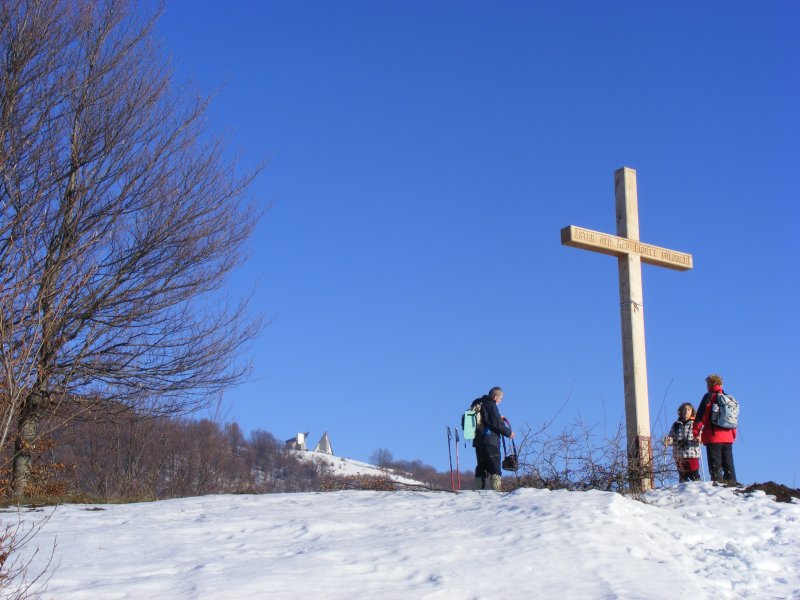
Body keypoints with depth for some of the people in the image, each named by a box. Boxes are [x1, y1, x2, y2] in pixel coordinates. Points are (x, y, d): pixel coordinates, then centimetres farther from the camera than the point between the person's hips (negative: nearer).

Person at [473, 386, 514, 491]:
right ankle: (496, 489, -16)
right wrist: (509, 432, 0)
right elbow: (497, 424, -13)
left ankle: (479, 489, 8)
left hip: (478, 440, 8)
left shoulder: (479, 404, 16)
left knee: (481, 467, 11)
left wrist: (498, 418, 22)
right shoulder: (491, 405, -9)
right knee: (495, 467, -7)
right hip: (490, 441, -8)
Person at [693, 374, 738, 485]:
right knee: (728, 462, 12)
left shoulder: (709, 397, -5)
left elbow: (701, 416, -10)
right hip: (728, 437, 6)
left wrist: (695, 432, -5)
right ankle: (731, 481, 11)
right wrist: (734, 434, 25)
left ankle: (717, 481, -10)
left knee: (715, 463, -4)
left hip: (713, 436, -6)